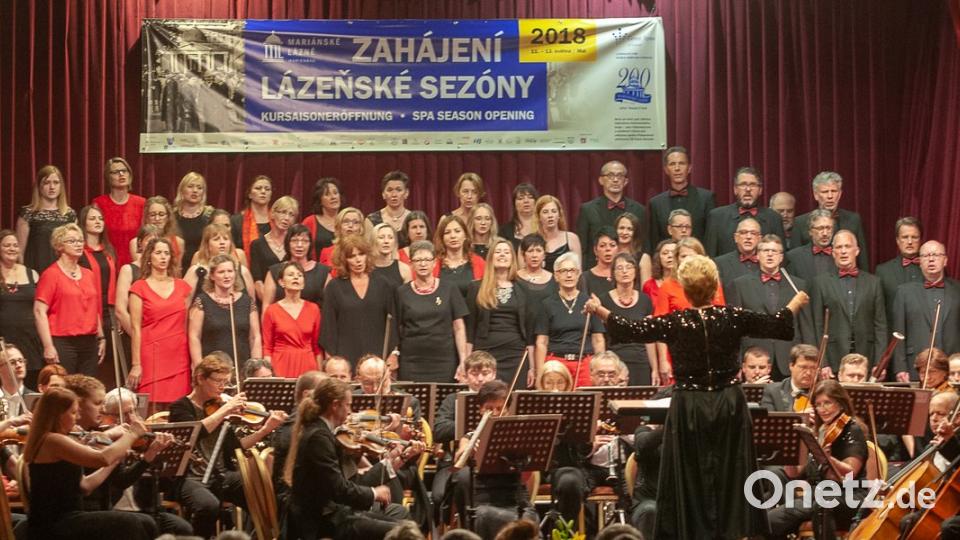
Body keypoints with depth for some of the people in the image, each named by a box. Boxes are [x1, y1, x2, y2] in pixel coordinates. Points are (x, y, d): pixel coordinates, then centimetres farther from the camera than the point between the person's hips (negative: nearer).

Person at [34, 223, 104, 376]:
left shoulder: (89, 275, 16)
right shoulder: (51, 274, -4)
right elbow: (39, 311, -9)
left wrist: (101, 338, 17)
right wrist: (48, 346, -15)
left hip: (89, 343, 6)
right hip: (62, 343, -6)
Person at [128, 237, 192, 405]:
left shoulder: (182, 287, 12)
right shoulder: (139, 288, 3)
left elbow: (188, 326, 14)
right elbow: (135, 328, -2)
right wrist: (136, 364, -7)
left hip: (179, 356, 3)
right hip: (152, 354, -3)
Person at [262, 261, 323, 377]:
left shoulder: (313, 309, 7)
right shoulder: (272, 311, 3)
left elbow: (317, 346, 11)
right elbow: (267, 348, 3)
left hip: (307, 365, 1)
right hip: (281, 366, -1)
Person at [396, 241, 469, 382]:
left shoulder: (449, 289, 4)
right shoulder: (402, 293, 6)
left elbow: (459, 328, 4)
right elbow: (397, 329, 8)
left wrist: (463, 361, -2)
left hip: (443, 361, 0)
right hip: (411, 364, 0)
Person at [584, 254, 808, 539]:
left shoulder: (674, 323, -10)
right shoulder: (733, 317, -6)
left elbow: (630, 330, -5)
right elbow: (777, 326, 4)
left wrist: (599, 310, 9)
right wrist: (796, 303, 23)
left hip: (689, 409, -1)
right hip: (729, 406, 1)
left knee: (690, 480, 6)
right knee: (731, 478, 8)